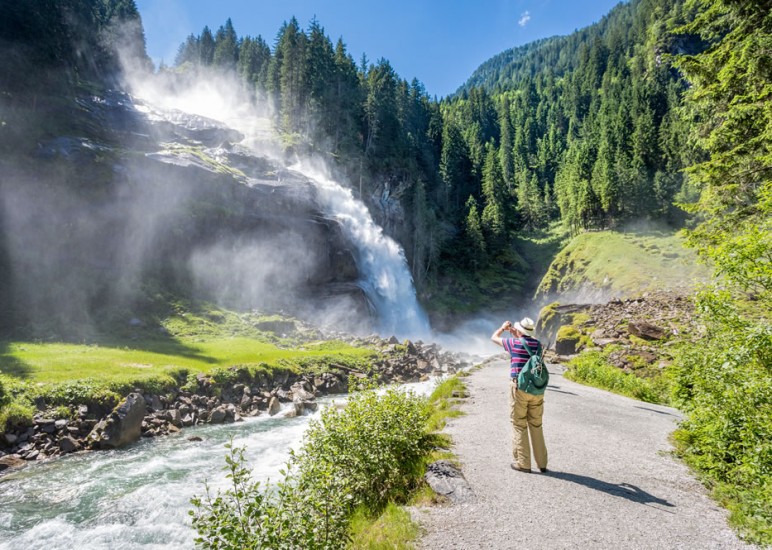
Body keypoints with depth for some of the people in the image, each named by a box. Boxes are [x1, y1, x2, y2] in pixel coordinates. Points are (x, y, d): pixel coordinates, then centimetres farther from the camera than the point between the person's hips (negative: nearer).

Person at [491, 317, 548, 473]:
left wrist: (503, 327, 28)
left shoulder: (514, 343, -7)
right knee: (536, 425, 14)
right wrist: (515, 333, 39)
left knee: (519, 425, 5)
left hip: (519, 388, -5)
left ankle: (523, 463, 8)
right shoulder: (537, 344, 6)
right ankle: (542, 463, 20)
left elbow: (494, 338, 11)